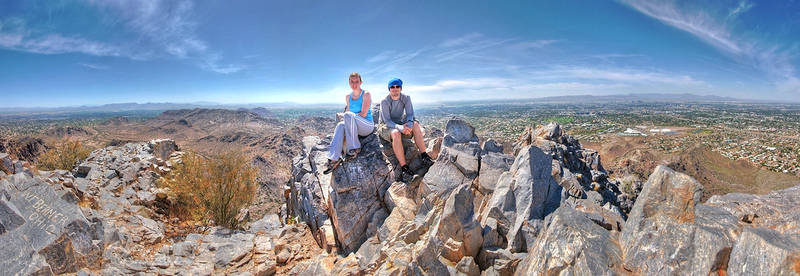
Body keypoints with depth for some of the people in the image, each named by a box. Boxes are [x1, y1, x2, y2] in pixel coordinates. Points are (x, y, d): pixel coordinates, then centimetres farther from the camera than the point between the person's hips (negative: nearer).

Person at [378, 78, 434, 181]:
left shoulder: (406, 98, -4)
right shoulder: (384, 101, -16)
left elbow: (410, 114, -11)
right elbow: (387, 121, -22)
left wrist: (408, 124, -35)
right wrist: (399, 127, -41)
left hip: (399, 123, 4)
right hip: (385, 126, -4)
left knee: (415, 124, -24)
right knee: (396, 133, -37)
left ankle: (424, 157, -26)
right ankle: (404, 168, -40)